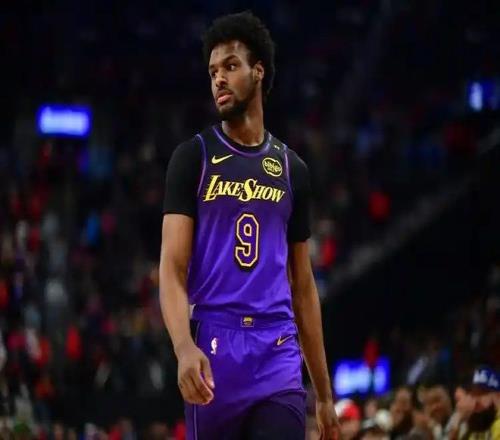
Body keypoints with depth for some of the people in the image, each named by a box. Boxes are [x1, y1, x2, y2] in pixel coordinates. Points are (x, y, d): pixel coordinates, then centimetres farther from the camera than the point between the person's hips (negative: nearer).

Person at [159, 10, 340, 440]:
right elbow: (172, 268, -5)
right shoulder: (194, 156, 3)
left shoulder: (292, 168, 14)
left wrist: (325, 393, 17)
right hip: (214, 351, -2)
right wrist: (184, 347, -25)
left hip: (279, 356, 2)